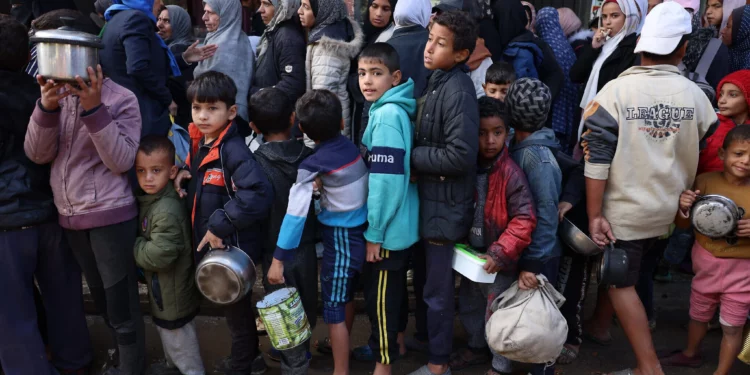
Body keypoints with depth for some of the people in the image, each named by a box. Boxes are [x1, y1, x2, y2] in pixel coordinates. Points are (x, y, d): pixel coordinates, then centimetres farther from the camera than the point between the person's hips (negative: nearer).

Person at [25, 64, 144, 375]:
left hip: (110, 215, -5)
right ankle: (123, 348, 42)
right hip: (69, 216, 6)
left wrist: (94, 109, -26)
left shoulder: (121, 99, -12)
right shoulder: (55, 94, 3)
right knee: (101, 297, 21)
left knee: (121, 300, 3)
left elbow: (121, 161, -18)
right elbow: (37, 154, -5)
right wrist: (46, 107, -21)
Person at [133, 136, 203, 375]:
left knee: (178, 337, 8)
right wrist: (139, 246, -1)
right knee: (166, 331, 31)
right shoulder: (148, 199, 0)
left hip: (172, 293, -10)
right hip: (163, 289, 10)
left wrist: (132, 247, -19)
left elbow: (160, 255, -32)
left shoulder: (167, 211, -31)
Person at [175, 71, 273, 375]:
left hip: (233, 247, -8)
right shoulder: (199, 144, 4)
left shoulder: (233, 150, -23)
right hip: (212, 245, 9)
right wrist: (184, 175, -1)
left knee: (236, 307, 11)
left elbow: (258, 193, -35)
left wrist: (219, 225, -28)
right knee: (234, 304, 23)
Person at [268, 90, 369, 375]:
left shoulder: (313, 165, -19)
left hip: (340, 240, -7)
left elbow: (295, 215, -22)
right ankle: (339, 347, 44)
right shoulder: (351, 148, -3)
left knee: (334, 309, 4)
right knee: (345, 297, 24)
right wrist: (320, 187, -11)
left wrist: (278, 260, -20)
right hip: (360, 234, 7)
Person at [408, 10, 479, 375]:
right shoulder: (438, 82, 9)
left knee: (438, 289, 5)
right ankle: (424, 338, 42)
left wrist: (412, 156, -17)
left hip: (445, 204, -9)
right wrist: (416, 155, 2)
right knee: (424, 277, 23)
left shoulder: (457, 89, -20)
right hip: (429, 198, 9)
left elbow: (460, 154, -27)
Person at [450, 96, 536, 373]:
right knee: (469, 306, 23)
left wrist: (500, 253, -26)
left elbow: (525, 220, -23)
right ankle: (477, 348, 45)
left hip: (498, 262, -7)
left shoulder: (511, 173, -21)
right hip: (471, 256, 7)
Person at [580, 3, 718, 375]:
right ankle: (599, 323, 43)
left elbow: (597, 158, -17)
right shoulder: (695, 94, -4)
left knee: (621, 284, 9)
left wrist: (594, 215, -11)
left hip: (624, 208, -4)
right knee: (619, 269, 25)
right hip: (666, 209, 5)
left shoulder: (616, 91, -14)